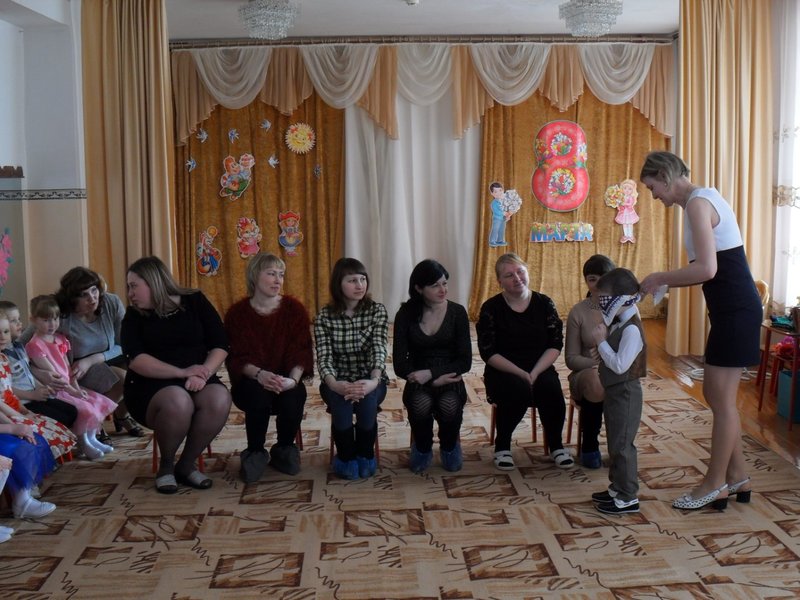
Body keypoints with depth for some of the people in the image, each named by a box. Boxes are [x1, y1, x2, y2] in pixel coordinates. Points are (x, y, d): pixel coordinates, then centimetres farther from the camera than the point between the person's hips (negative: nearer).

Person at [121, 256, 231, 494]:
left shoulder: (194, 301, 8)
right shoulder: (134, 315, 6)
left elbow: (220, 345, 1)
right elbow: (136, 360, -10)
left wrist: (202, 374, -18)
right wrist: (182, 372, -23)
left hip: (196, 381, 2)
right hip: (151, 385, -2)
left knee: (220, 399, -32)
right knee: (177, 402, -37)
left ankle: (186, 465, -9)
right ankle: (166, 466, -7)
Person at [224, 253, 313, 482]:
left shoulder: (294, 309, 1)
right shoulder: (237, 313, -1)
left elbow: (301, 352, -6)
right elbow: (237, 358, -8)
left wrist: (293, 378, -26)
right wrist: (259, 374, -29)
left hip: (287, 380, 1)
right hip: (250, 382, -1)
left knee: (293, 397, -32)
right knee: (258, 395, -35)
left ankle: (284, 451, -2)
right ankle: (255, 453, -10)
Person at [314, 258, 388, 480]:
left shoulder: (377, 311, -6)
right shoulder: (324, 316, -6)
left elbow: (379, 349, -19)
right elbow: (324, 357, -15)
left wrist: (373, 381, -39)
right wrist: (334, 384, -37)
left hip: (369, 380, 0)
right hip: (338, 381, 0)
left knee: (367, 401, -33)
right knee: (341, 402, -33)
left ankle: (365, 455, -6)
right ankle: (346, 457, -9)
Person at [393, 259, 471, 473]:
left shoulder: (457, 312, -3)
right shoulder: (406, 315, -4)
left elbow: (465, 361, -6)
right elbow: (400, 365, -6)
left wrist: (431, 373, -20)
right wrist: (434, 381, -19)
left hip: (450, 379, 0)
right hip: (419, 382, 0)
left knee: (449, 405, -33)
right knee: (421, 404, -34)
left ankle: (449, 447, 2)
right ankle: (422, 448, -1)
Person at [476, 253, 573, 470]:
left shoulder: (544, 304, 4)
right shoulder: (491, 308, -3)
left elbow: (556, 345, -1)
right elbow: (488, 353, -8)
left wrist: (535, 373, -16)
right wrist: (521, 374, -18)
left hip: (540, 369, 2)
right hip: (503, 372, -2)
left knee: (551, 387, -30)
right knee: (519, 390, -33)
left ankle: (556, 445, -7)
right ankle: (502, 446, -10)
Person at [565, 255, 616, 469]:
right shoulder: (578, 312, 2)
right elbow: (571, 358, 0)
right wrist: (594, 364, -20)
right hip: (587, 374, -1)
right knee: (595, 383, -37)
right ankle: (589, 446, -12)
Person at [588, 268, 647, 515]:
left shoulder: (631, 329, -21)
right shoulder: (618, 325, 9)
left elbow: (619, 365, -27)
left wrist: (601, 341, -21)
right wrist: (602, 339, -1)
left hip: (625, 394, -10)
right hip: (615, 392, 10)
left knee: (622, 445, -4)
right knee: (615, 443, 18)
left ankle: (628, 497, 4)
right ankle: (617, 487, 30)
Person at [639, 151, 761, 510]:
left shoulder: (698, 202, -15)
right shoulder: (702, 199, 16)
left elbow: (706, 269, -24)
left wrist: (660, 277, -11)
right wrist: (665, 283, 9)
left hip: (735, 311, -10)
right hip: (733, 309, 10)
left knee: (721, 399, 0)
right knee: (715, 394, 15)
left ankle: (716, 483, 13)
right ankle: (737, 476, 25)